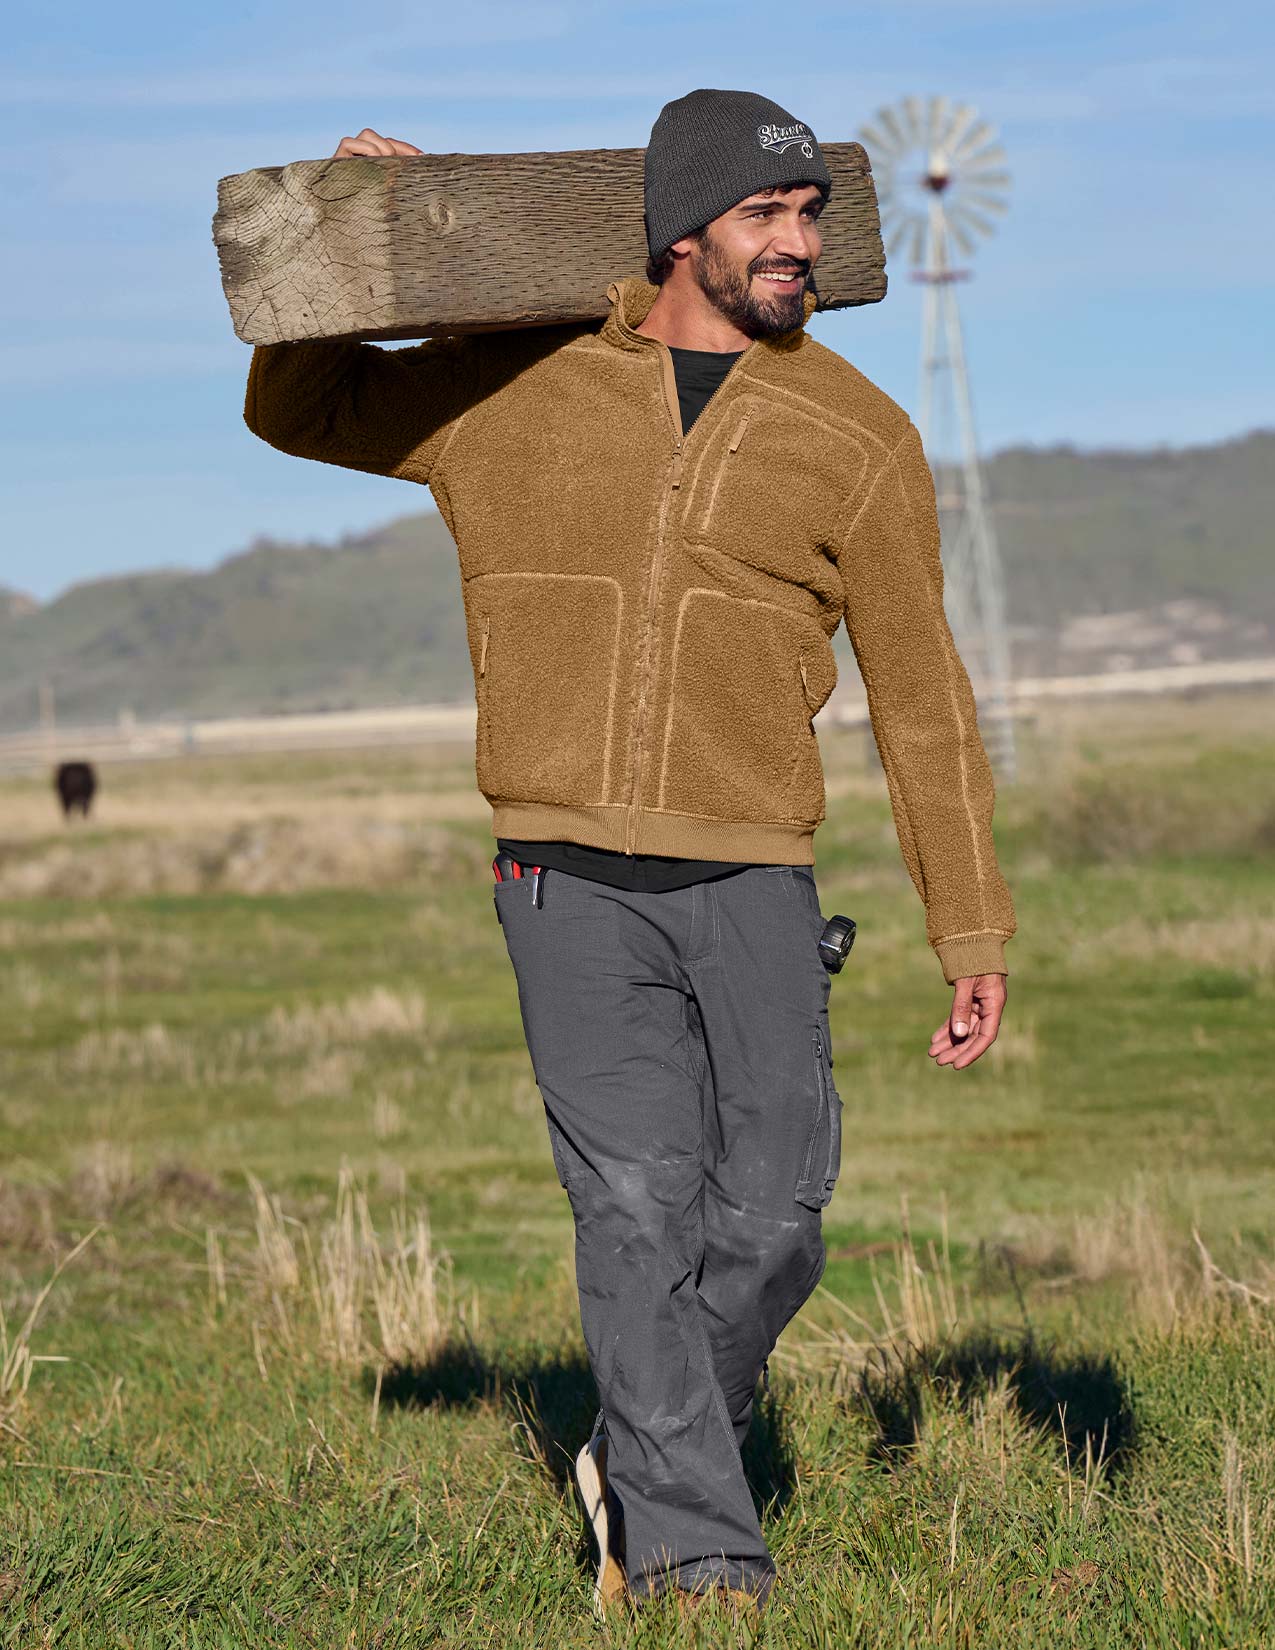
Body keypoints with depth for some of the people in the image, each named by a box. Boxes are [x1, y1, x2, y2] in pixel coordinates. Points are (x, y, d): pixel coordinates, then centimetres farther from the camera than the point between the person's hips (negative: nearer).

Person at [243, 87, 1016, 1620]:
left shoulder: (857, 436, 5)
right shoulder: (511, 389, 6)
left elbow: (923, 701, 7)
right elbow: (295, 408, 21)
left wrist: (976, 934, 4)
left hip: (754, 888, 1)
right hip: (574, 885, -1)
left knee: (773, 1220, -6)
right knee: (640, 1210, -11)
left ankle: (637, 1466, 19)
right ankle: (699, 1555, -8)